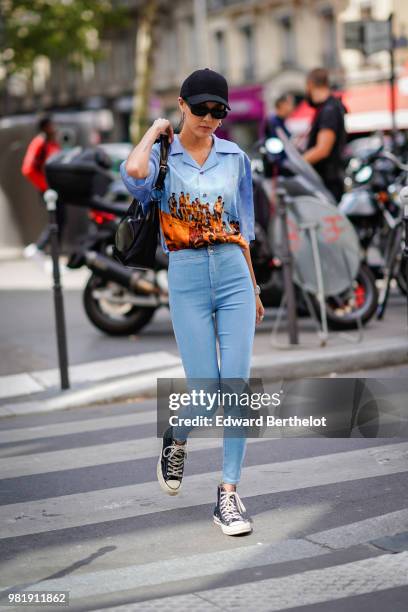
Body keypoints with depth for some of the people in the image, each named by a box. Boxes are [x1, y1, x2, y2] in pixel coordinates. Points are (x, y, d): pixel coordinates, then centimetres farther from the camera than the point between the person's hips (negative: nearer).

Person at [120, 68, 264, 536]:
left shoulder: (235, 158, 10)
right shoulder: (162, 156, 1)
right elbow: (134, 171, -25)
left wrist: (254, 289, 18)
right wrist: (155, 129, -7)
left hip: (234, 274, 3)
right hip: (186, 278, -3)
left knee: (237, 386, -5)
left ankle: (228, 496, 3)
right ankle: (176, 440, 30)